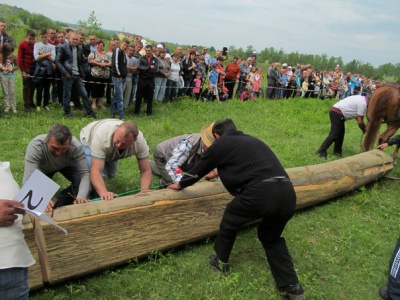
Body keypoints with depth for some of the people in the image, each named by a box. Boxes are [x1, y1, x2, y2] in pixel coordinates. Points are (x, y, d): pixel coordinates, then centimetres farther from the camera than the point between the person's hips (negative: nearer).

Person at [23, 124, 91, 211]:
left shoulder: (76, 147, -39)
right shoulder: (35, 146, -41)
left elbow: (85, 174, -35)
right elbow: (28, 179, -46)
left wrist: (81, 197, -53)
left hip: (66, 165, 0)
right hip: (42, 168, 0)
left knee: (82, 184, -24)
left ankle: (57, 203, -7)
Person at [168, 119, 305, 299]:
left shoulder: (220, 144, 12)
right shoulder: (251, 140, 31)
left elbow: (199, 169, 24)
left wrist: (180, 184, 44)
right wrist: (220, 172, 67)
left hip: (261, 192, -6)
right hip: (287, 193, 7)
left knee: (230, 219, 23)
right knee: (271, 236, 28)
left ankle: (220, 262, 41)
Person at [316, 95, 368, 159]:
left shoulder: (362, 99, 16)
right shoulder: (363, 103, -14)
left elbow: (357, 116, 21)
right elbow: (360, 122, -13)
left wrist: (364, 126, 16)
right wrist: (364, 130, 4)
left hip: (336, 112, 10)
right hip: (337, 113, -10)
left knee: (340, 133, 16)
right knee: (334, 135, -9)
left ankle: (337, 151, 22)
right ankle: (321, 151, -8)